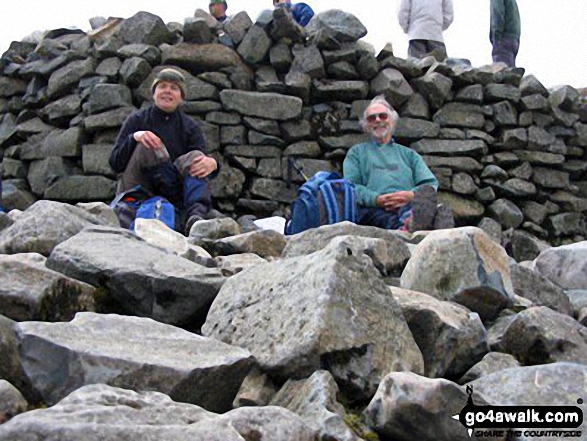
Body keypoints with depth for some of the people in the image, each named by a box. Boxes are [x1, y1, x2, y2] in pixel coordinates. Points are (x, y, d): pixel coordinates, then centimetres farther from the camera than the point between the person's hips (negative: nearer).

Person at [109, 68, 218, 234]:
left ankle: (195, 214, -46)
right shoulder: (137, 120, 6)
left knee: (194, 156, -21)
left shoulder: (189, 127, 10)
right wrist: (134, 138, -21)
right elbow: (115, 163, -2)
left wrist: (212, 163, -30)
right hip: (138, 190, -2)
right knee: (145, 146, -21)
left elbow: (201, 160, -5)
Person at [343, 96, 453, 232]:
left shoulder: (409, 154, 32)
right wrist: (377, 199, -11)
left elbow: (431, 184, 17)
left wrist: (412, 195, -8)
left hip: (409, 205, 2)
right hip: (373, 209, -2)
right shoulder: (356, 152, 28)